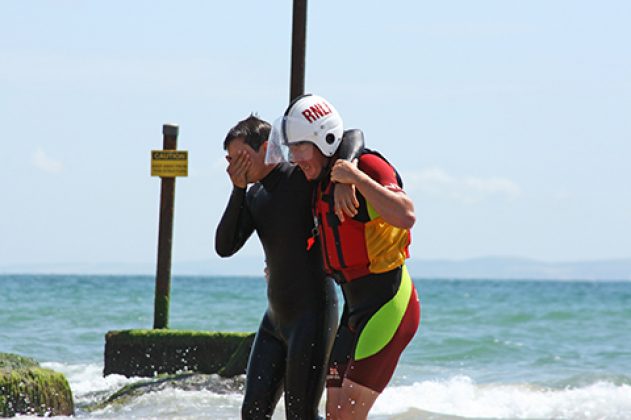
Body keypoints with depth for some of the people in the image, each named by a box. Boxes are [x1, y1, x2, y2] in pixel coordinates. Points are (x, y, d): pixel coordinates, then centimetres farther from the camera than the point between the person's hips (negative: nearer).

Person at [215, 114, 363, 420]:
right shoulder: (254, 197, 12)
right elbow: (225, 247, 2)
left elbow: (352, 138, -18)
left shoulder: (302, 176, -10)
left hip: (313, 312, -8)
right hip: (276, 318, 8)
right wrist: (238, 189, -6)